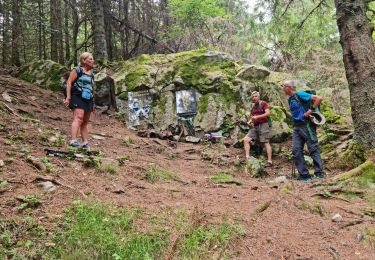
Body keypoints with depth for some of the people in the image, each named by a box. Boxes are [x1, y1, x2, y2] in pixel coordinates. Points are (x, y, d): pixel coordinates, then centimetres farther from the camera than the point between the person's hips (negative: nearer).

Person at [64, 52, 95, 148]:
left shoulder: (91, 74, 21)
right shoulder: (77, 70, 1)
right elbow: (69, 82, -5)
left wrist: (92, 103, 21)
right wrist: (68, 97, -14)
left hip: (88, 100, 7)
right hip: (78, 97, -7)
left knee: (85, 122, 9)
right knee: (78, 118, -24)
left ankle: (85, 142, 13)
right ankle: (73, 140, -32)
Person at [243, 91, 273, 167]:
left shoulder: (263, 104, 0)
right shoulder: (253, 107, 21)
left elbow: (267, 113, -12)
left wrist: (257, 117, -19)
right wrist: (250, 121, 6)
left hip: (263, 125, -7)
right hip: (255, 126, 7)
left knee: (265, 143, -11)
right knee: (246, 139, -8)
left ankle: (270, 161, -10)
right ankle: (247, 158, -10)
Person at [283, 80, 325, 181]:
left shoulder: (299, 94, -8)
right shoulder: (290, 99, 17)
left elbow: (319, 98, -14)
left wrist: (311, 110, -16)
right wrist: (294, 125, 14)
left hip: (306, 125, -8)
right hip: (296, 127, 9)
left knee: (313, 149, -3)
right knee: (296, 151, 0)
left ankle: (319, 173, 3)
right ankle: (304, 175, 5)